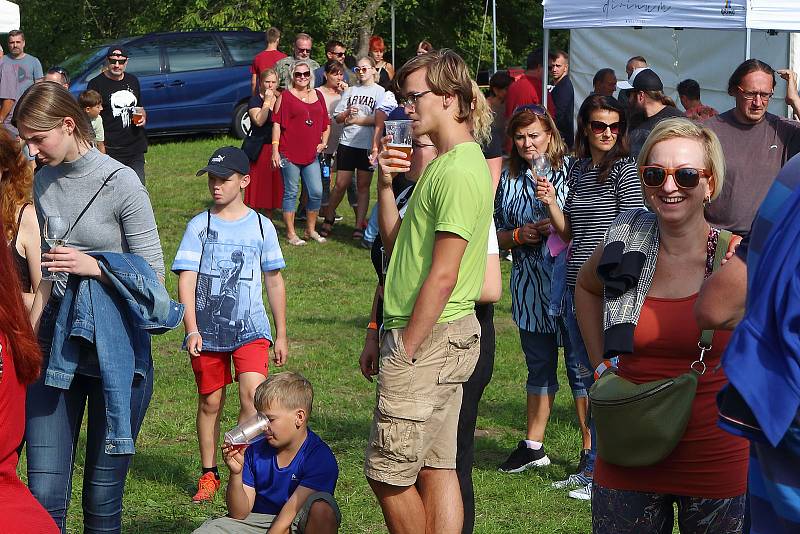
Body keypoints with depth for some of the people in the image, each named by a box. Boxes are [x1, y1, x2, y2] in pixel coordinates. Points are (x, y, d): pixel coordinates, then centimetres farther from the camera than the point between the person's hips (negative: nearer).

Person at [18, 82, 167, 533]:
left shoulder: (120, 182, -10)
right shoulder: (44, 181, 8)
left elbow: (152, 273, -6)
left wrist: (94, 266, -19)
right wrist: (30, 326, 4)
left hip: (116, 347, -4)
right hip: (56, 343, 4)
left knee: (103, 495, 2)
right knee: (44, 495, -2)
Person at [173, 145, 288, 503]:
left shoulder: (261, 226, 4)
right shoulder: (199, 225, 1)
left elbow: (274, 281, 11)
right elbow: (186, 280, -4)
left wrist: (281, 335, 12)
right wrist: (192, 330, -14)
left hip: (250, 329, 0)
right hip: (207, 330, 1)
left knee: (253, 395, -18)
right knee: (210, 402, 9)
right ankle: (209, 475, 23)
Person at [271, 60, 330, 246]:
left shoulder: (317, 96, 13)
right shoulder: (285, 96, -2)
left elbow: (326, 122, 21)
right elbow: (277, 124, -6)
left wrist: (324, 142, 8)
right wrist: (275, 150, -12)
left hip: (311, 154, 5)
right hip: (290, 153, -5)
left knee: (317, 193, 3)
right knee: (291, 193, 2)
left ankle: (311, 229, 19)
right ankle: (291, 233, 8)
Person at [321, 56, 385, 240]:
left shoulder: (380, 92, 2)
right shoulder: (350, 90, 13)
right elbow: (337, 118, 12)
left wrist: (356, 120, -7)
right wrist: (348, 113, -9)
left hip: (367, 145, -2)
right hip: (347, 143, 2)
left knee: (363, 186, 4)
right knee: (341, 184, 0)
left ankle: (359, 225, 8)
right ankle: (328, 219, 14)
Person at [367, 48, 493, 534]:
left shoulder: (459, 171, -18)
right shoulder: (445, 162, 15)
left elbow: (442, 276, -21)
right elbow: (397, 243, 18)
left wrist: (406, 350, -17)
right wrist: (386, 185, 5)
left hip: (428, 337, -10)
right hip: (439, 337, 10)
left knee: (388, 474, -3)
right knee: (437, 468, 11)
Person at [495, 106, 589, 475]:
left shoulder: (572, 170, -5)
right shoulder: (509, 179, 10)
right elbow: (497, 234, 15)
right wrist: (519, 235, -5)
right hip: (530, 287, 5)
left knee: (580, 365, -3)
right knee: (538, 367, 15)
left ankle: (592, 449, 4)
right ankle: (533, 446, 23)